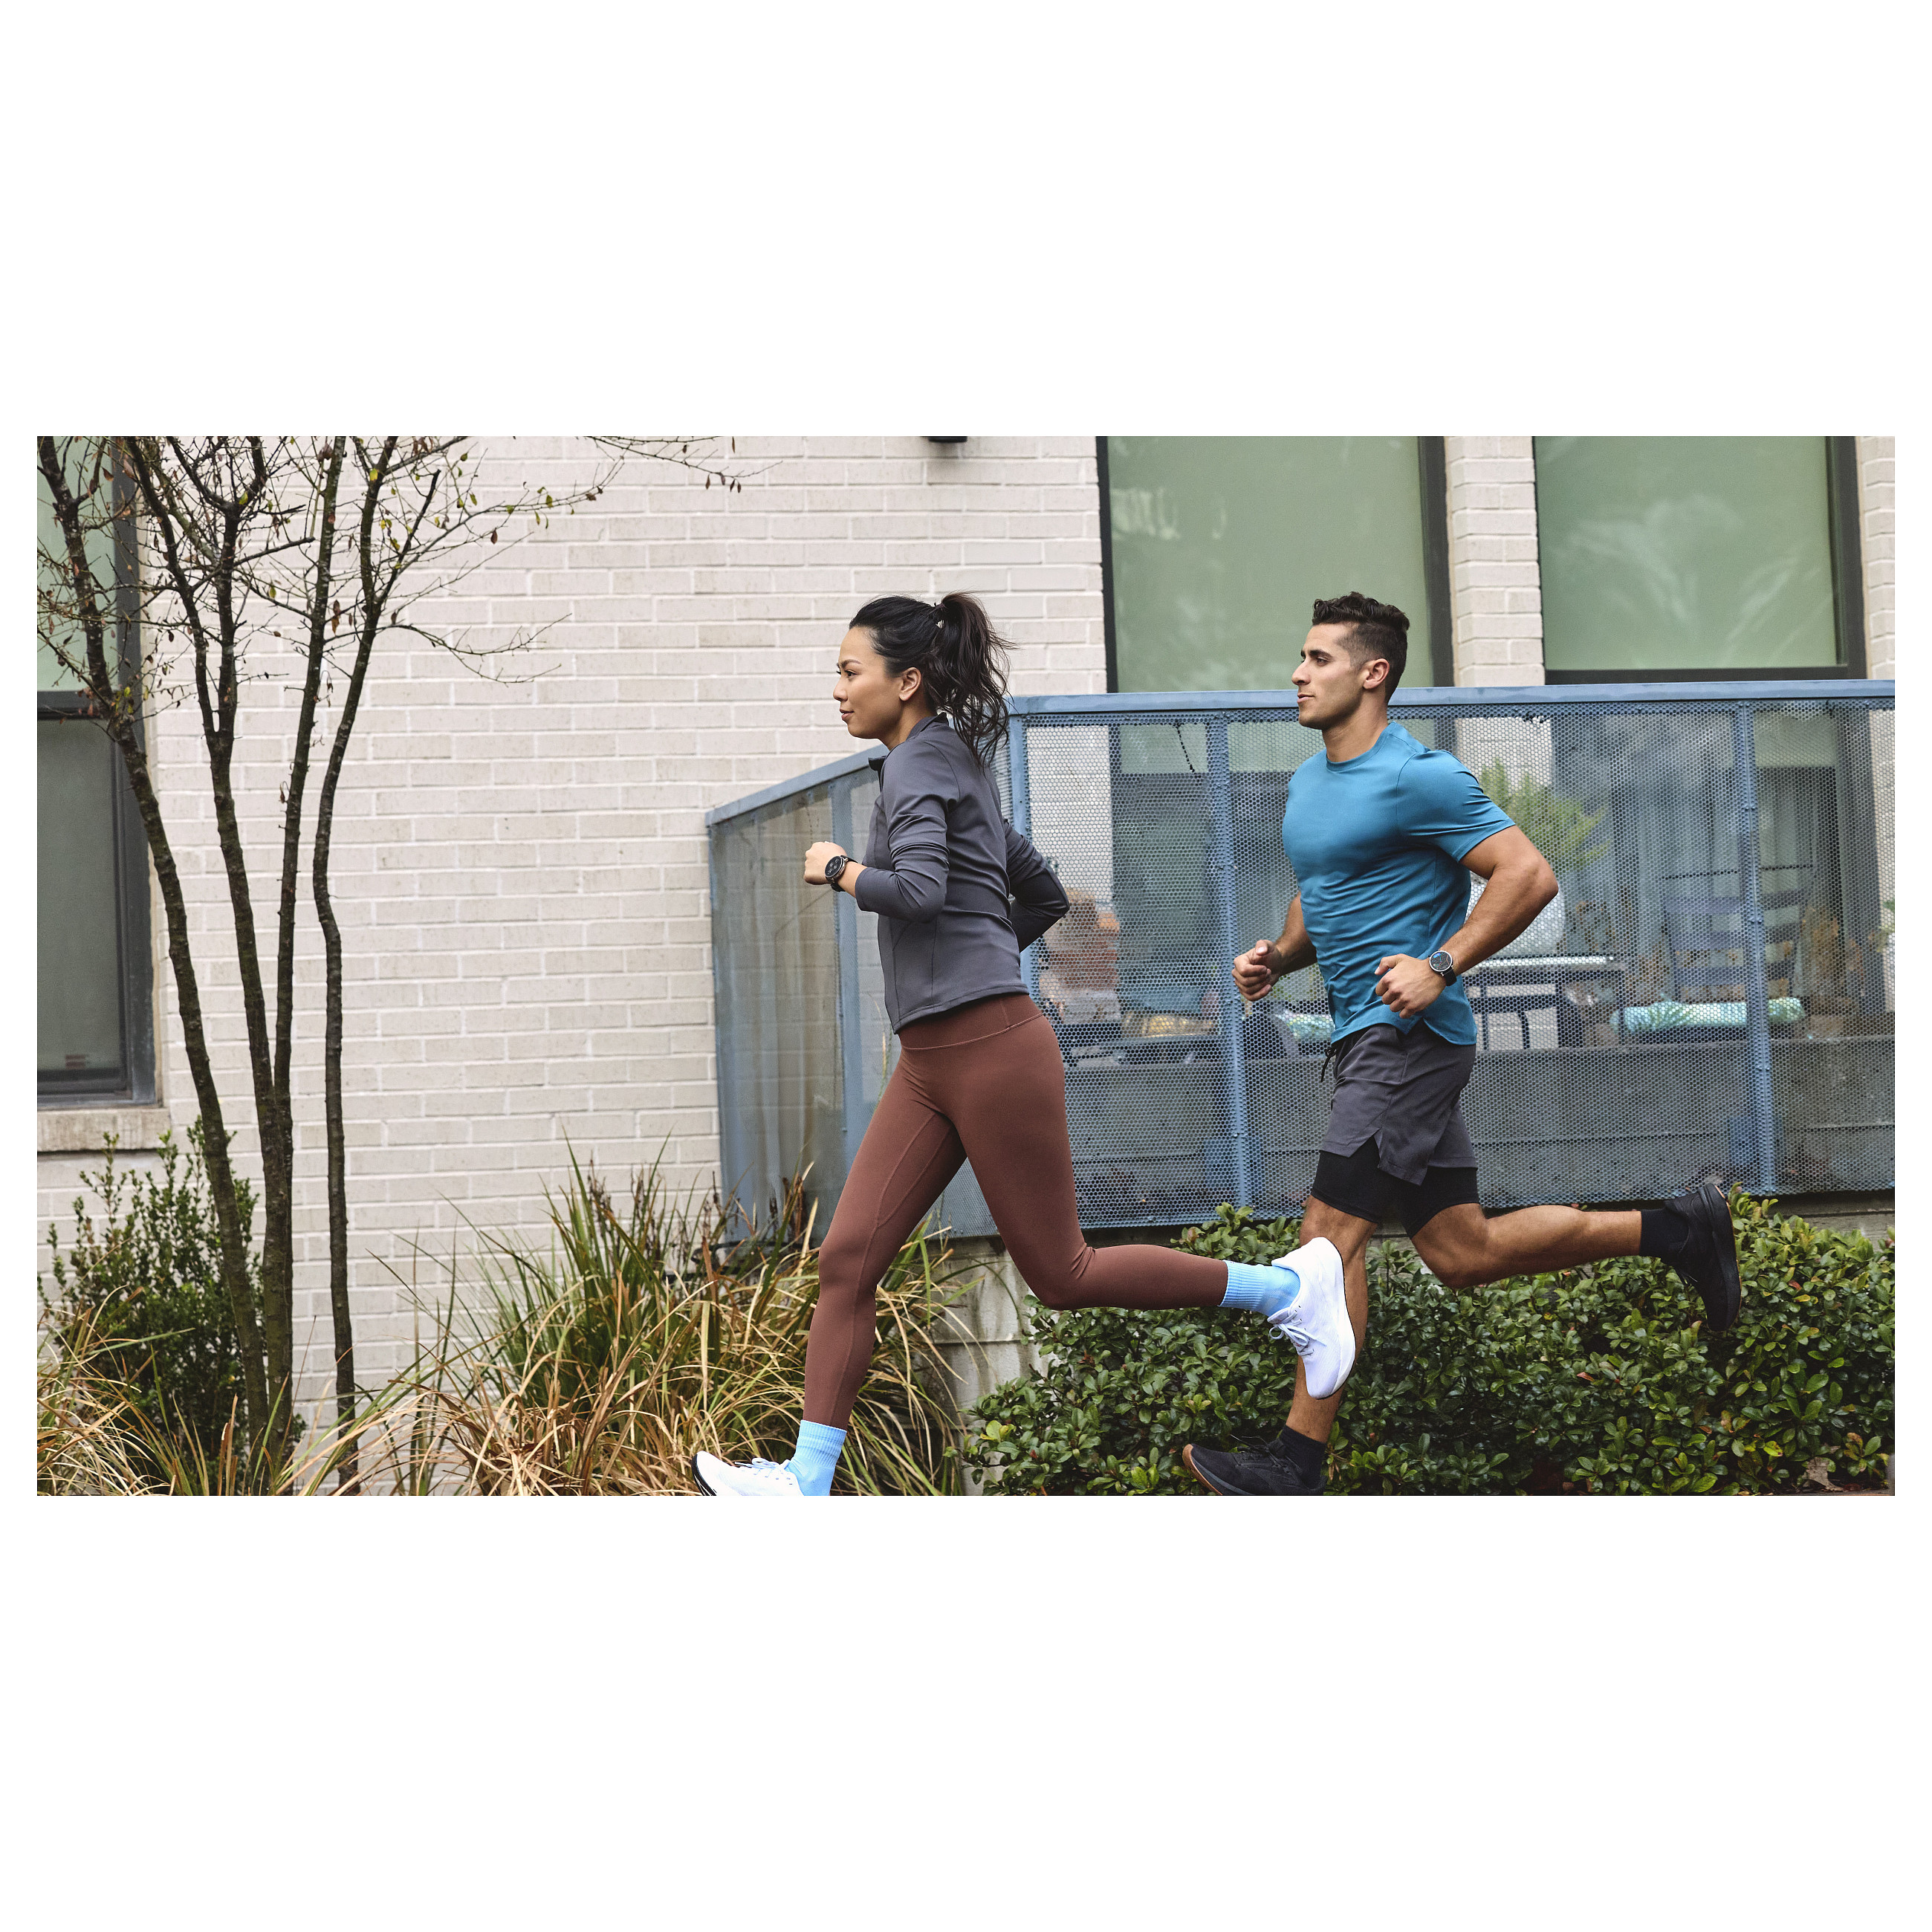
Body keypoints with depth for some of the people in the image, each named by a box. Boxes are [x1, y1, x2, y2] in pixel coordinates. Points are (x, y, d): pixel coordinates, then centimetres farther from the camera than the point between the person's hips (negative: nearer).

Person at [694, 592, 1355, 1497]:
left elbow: (920, 888, -26)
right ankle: (807, 1481, -3)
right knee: (847, 1259, -1)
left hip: (991, 1050, -10)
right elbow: (1044, 897, 27)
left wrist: (838, 868, -9)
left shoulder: (918, 763, -8)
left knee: (1060, 1273, -1)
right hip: (931, 1062, 10)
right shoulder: (959, 771, 19)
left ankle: (1287, 1287, 11)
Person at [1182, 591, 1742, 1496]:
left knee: (1332, 1233, -12)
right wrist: (1278, 956, 8)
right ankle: (1678, 1228, 22)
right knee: (1463, 1252, 10)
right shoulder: (1308, 781, 16)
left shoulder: (1417, 777, -12)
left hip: (1407, 1033, -10)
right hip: (1369, 1036, 10)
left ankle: (1298, 1462, -9)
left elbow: (1529, 875, -16)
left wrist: (1440, 965, -22)